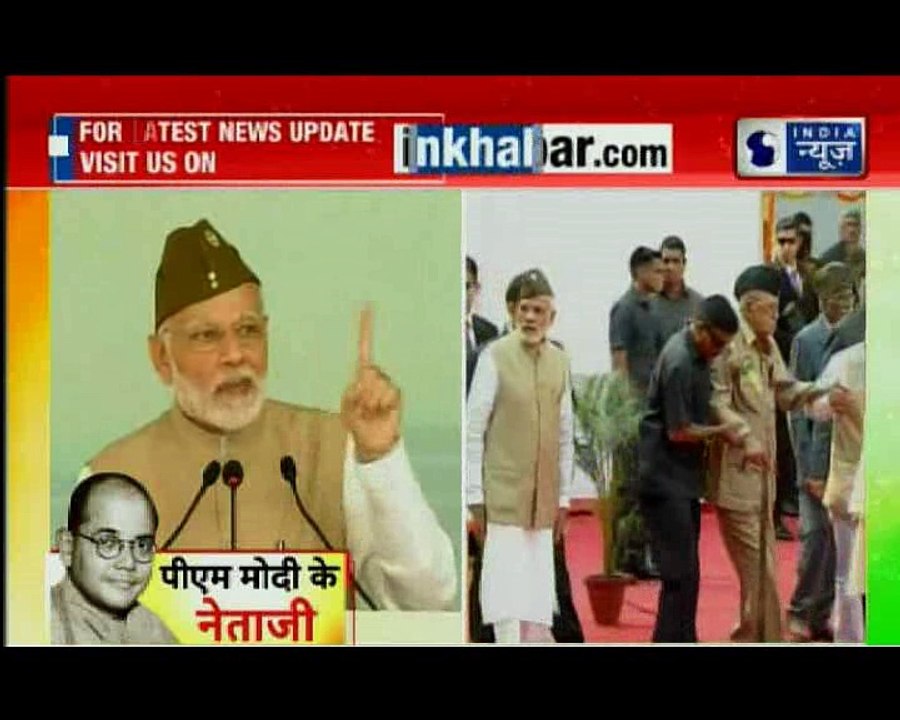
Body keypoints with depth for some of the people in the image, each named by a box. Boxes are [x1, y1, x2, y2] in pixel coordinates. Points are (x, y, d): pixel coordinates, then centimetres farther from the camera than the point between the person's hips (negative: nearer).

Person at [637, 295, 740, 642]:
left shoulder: (696, 354, 7)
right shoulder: (679, 363, -21)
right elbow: (679, 432, -20)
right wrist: (723, 430, -9)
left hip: (685, 478, 9)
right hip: (665, 480, -9)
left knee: (687, 571, 14)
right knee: (681, 573, -8)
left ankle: (683, 640, 22)